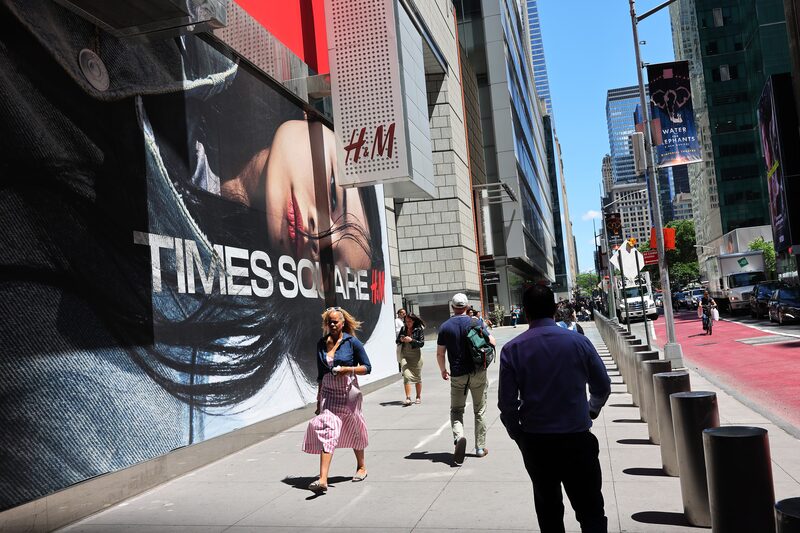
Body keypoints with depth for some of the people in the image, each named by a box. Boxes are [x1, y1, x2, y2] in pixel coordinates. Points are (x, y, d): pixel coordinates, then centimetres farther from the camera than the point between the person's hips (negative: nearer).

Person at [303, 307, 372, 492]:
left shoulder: (352, 342, -7)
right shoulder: (322, 343, 5)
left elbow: (367, 367, -4)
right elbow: (321, 373, 13)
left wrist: (347, 369, -19)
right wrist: (319, 397, 14)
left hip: (348, 392, -2)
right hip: (328, 392, 2)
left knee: (353, 431, 13)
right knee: (326, 430, -12)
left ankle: (361, 467, 38)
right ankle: (323, 479, -17)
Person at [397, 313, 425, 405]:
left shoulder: (419, 330, -4)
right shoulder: (403, 329, 6)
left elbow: (422, 343, -10)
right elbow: (397, 341, 14)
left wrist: (411, 340, -22)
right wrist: (401, 340, -9)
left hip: (415, 355, -2)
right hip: (404, 355, 2)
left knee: (417, 377, 9)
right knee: (406, 376, -13)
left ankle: (418, 397, 24)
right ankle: (408, 398, -15)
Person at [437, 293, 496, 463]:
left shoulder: (445, 327, -3)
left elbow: (440, 354, 0)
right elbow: (492, 342, -2)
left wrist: (443, 370, 17)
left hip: (457, 375, 0)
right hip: (478, 373, 0)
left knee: (456, 410, 11)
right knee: (480, 411, 12)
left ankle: (459, 437, -17)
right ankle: (480, 447, 17)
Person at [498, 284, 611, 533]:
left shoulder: (512, 349, -8)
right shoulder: (578, 342, -6)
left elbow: (507, 403, -7)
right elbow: (603, 387, 5)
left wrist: (519, 436, 9)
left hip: (535, 441, 1)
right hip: (577, 438, -1)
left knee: (548, 509, 18)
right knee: (591, 511, 8)